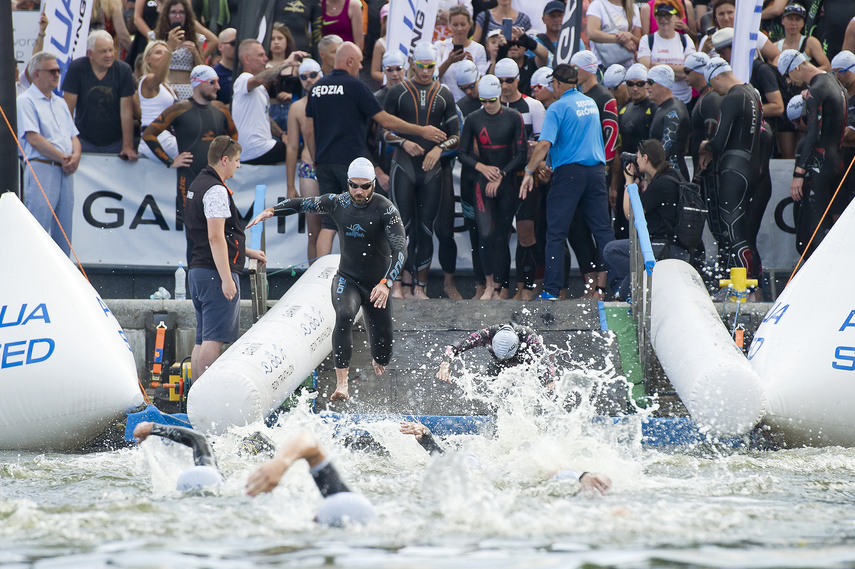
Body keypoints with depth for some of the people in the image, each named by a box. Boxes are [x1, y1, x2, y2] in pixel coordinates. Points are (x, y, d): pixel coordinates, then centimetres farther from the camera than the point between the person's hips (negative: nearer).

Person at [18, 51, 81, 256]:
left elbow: (73, 136, 20)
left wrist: (75, 155, -3)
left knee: (63, 231, 8)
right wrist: (62, 158, -12)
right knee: (38, 229, -10)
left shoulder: (60, 103, 21)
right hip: (42, 169, -8)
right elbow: (33, 138, -13)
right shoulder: (26, 101, -4)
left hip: (65, 170, 8)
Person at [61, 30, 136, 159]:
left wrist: (128, 146, -13)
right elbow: (68, 107, -7)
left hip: (115, 143, 0)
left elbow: (126, 111, -8)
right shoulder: (76, 68, -7)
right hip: (84, 142, 0)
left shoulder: (123, 70, -6)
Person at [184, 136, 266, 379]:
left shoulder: (198, 184, 19)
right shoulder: (216, 190, -14)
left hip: (197, 272, 10)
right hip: (216, 273, -10)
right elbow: (215, 237, -20)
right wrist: (227, 279, -21)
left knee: (202, 340, 10)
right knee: (213, 339, -11)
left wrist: (247, 251, 32)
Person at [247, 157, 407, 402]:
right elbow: (303, 204, 9)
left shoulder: (385, 210, -18)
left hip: (377, 286, -1)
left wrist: (386, 283, -42)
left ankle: (377, 362, 47)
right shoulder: (337, 203, -5)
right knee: (344, 315, -34)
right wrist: (271, 210, -7)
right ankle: (341, 383, -39)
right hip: (347, 279, 1)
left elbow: (400, 250, -28)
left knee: (383, 355, 6)